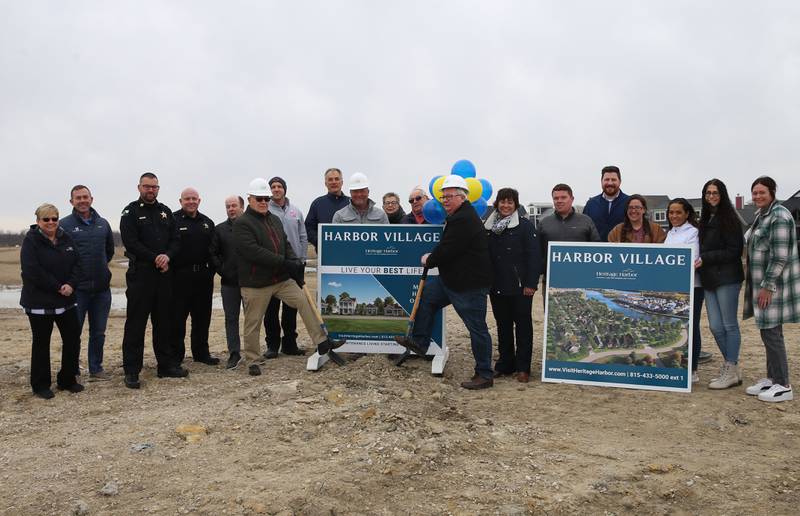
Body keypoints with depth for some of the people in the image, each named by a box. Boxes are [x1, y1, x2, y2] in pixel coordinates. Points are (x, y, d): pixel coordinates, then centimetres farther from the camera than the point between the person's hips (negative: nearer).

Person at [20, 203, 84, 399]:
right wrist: (58, 287, -18)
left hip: (66, 300, 5)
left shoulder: (65, 238, 7)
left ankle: (67, 380, 23)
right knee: (41, 343, 6)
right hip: (39, 302, -5)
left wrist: (71, 284, -12)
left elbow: (77, 264, 5)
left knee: (73, 339, 8)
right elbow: (32, 271, -19)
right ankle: (40, 385, 18)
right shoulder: (31, 241, -9)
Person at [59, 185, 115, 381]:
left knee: (98, 332, 11)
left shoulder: (103, 223, 9)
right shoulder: (64, 224, -5)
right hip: (77, 289, -4)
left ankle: (96, 369, 23)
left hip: (102, 288, 4)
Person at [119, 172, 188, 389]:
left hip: (164, 274, 5)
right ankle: (131, 371, 2)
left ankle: (167, 364, 21)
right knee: (136, 323, -3)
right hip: (140, 274, -5)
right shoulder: (130, 212, -1)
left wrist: (167, 256, -11)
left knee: (164, 321, 12)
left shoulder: (165, 211, 14)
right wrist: (155, 259, -15)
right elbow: (131, 243, -12)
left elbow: (175, 240, 9)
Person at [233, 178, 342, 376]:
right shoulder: (242, 223, -11)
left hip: (282, 279, 6)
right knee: (253, 323, 4)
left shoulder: (274, 220, 14)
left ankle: (322, 343, -1)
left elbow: (286, 244, 16)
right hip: (255, 283, -6)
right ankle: (252, 361, 18)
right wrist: (284, 263, -23)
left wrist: (295, 262, -5)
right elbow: (253, 251, -22)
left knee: (304, 302, -5)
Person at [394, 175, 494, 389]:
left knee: (476, 327, -3)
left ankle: (484, 375, 6)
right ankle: (420, 342, 29)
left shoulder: (463, 221, -22)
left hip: (470, 283, -11)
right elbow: (446, 246, 25)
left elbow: (446, 251, -21)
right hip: (452, 279, 11)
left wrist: (429, 261, -3)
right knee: (427, 295, 19)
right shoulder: (459, 216, 14)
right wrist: (432, 257, 11)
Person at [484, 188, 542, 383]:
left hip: (520, 286, -4)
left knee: (523, 325, 5)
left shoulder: (525, 225, -6)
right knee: (503, 325, 12)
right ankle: (505, 364, 23)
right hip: (497, 286, 5)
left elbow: (534, 255, -10)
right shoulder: (488, 226, 8)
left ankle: (523, 367, 12)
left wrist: (531, 284, -15)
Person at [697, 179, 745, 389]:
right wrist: (699, 260, 4)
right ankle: (730, 367, 20)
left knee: (729, 325, 0)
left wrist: (705, 259, -16)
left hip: (727, 278, -7)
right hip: (709, 279, 7)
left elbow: (734, 251, -13)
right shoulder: (706, 219, 16)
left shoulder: (729, 218, -7)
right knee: (715, 327, 8)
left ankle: (731, 371, 7)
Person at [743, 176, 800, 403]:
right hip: (763, 282, 9)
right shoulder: (762, 214, 14)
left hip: (773, 284, -9)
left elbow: (780, 256, -20)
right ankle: (771, 378, 23)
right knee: (768, 332, 13)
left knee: (771, 333, -5)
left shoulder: (779, 217, -15)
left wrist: (768, 286, -19)